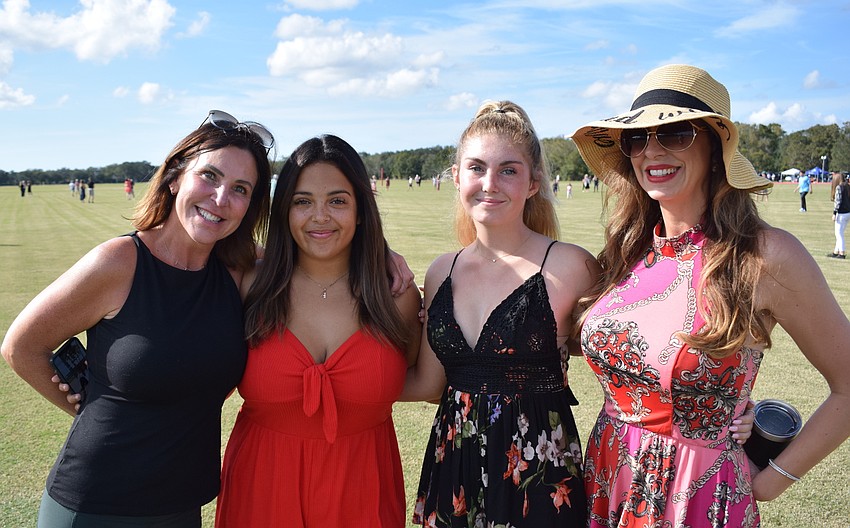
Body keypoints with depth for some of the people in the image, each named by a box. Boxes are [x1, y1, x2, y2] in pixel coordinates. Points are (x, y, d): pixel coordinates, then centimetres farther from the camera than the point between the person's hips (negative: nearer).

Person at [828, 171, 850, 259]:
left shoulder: (839, 187, -11)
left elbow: (838, 201, -15)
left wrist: (834, 213, -14)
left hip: (842, 213, -8)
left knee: (839, 233, -1)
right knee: (840, 233, 16)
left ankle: (842, 253, 1)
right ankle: (836, 252, 22)